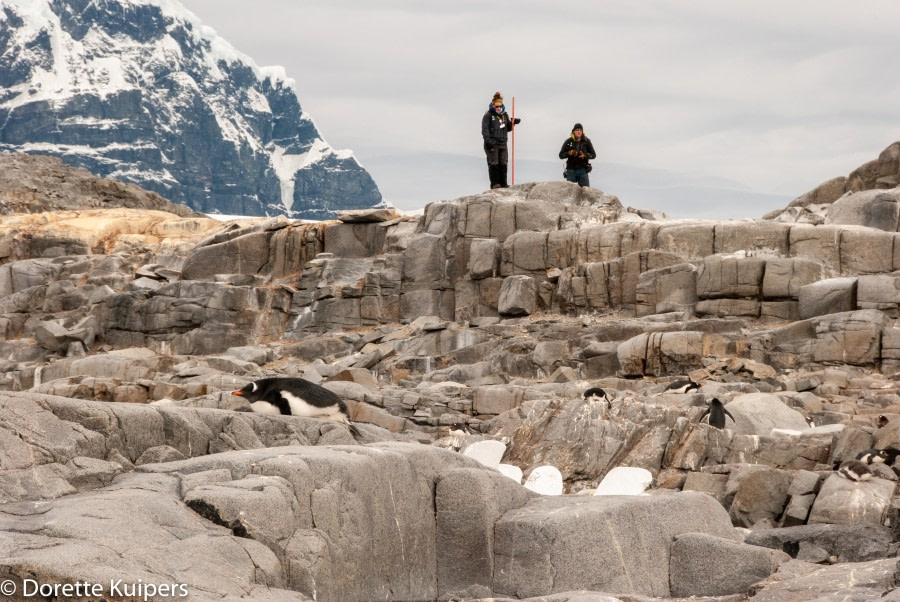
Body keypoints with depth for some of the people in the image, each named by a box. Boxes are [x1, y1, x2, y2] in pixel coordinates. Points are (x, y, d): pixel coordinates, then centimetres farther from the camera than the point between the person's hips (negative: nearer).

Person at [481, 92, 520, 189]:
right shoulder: (488, 115, -5)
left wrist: (513, 123, 2)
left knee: (503, 164, 6)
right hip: (492, 144, -6)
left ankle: (503, 183, 11)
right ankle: (494, 184, -5)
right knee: (493, 164, -6)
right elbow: (485, 129, -11)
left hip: (502, 143, 6)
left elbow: (508, 128, 21)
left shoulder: (504, 115, 14)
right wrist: (488, 141, -21)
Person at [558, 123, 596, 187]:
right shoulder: (568, 141, 3)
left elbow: (593, 155, 4)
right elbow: (561, 155, 4)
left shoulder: (586, 141, 3)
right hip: (571, 170, 1)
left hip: (582, 169, -1)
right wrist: (569, 153, -16)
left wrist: (585, 155, -16)